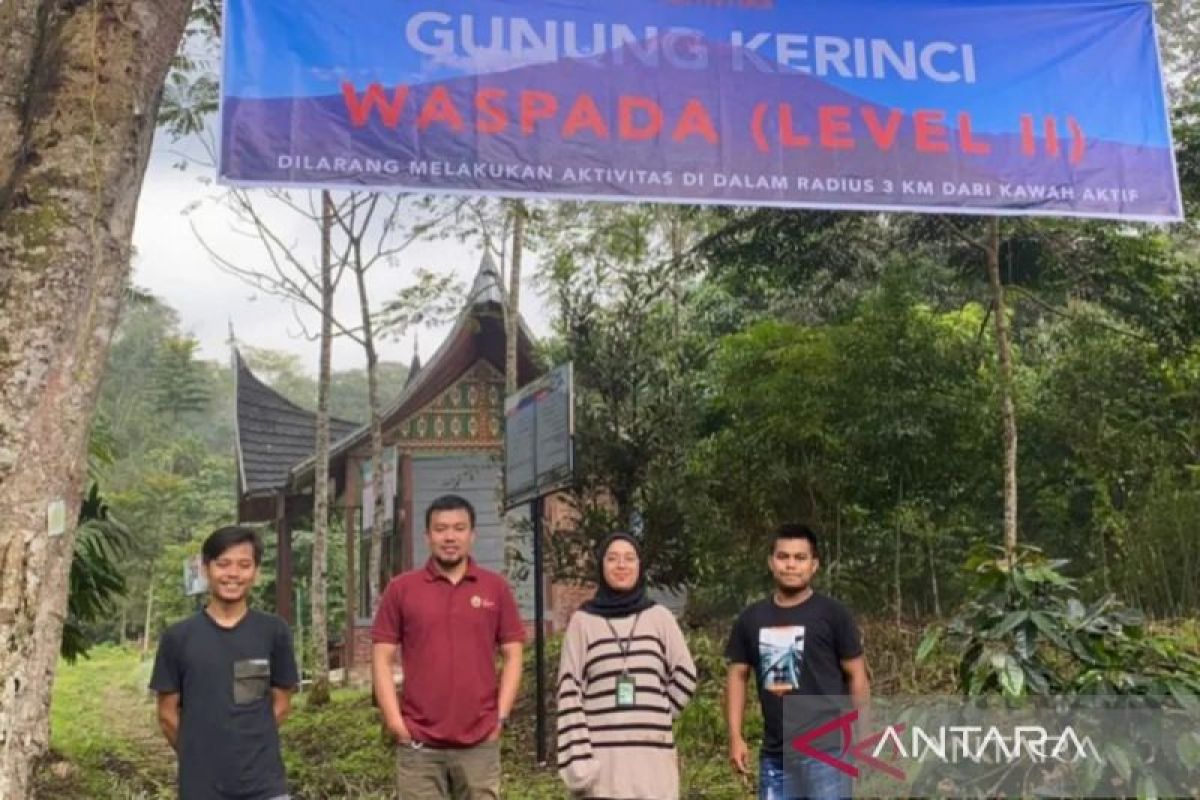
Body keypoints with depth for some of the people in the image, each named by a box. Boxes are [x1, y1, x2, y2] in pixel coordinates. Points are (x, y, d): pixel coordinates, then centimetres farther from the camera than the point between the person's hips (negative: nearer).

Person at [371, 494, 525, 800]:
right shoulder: (400, 589, 3)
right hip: (418, 744, 0)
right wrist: (395, 723, -4)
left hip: (480, 742, 1)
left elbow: (512, 656, 7)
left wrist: (500, 717, -1)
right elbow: (382, 658, 3)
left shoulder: (496, 587, 5)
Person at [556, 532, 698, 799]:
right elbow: (569, 693, -3)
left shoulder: (659, 617, 6)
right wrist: (577, 759, -9)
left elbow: (685, 677, 11)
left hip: (652, 754, 2)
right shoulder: (583, 620, 1)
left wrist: (652, 719, 7)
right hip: (601, 755, -1)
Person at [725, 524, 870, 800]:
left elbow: (857, 676, -2)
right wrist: (735, 736, 3)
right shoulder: (752, 619, 7)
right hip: (775, 755, 5)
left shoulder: (833, 614, -4)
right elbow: (738, 675, 12)